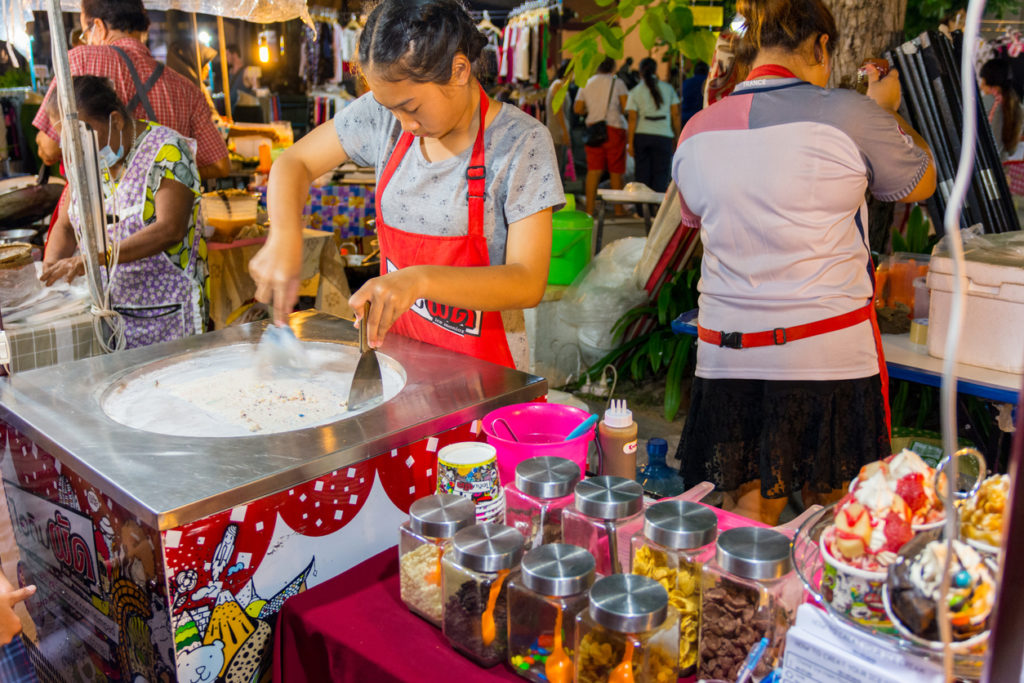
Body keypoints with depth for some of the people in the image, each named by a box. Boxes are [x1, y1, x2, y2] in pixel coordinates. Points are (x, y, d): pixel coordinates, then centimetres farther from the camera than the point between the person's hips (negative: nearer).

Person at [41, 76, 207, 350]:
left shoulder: (166, 151, -12)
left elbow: (170, 230, -24)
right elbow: (66, 225, 13)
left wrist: (92, 258, -30)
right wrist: (51, 266, -8)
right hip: (104, 309, 5)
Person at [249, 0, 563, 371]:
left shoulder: (523, 143, -10)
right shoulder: (384, 112, 3)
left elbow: (528, 283, -15)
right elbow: (294, 162, 13)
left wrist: (421, 280, -30)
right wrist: (285, 238, -8)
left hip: (481, 366, -2)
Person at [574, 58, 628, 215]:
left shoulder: (586, 84, 10)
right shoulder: (617, 83, -1)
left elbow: (577, 109, 8)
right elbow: (626, 106, -8)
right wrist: (617, 110, 13)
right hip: (614, 127, -3)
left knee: (593, 171, 0)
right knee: (616, 171, 4)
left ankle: (590, 209, -6)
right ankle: (618, 209, 11)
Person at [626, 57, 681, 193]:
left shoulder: (635, 92, 4)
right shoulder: (668, 88, 8)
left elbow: (632, 119, -3)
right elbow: (675, 115, 6)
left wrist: (630, 143, -3)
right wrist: (677, 137, 11)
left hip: (641, 136, 1)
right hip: (663, 136, -1)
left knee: (642, 175, 7)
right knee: (661, 175, 0)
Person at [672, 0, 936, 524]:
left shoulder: (696, 131, 4)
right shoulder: (850, 115, -9)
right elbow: (921, 183, 8)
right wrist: (887, 110, 25)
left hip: (727, 353, 4)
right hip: (829, 351, -3)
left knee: (749, 512, 13)